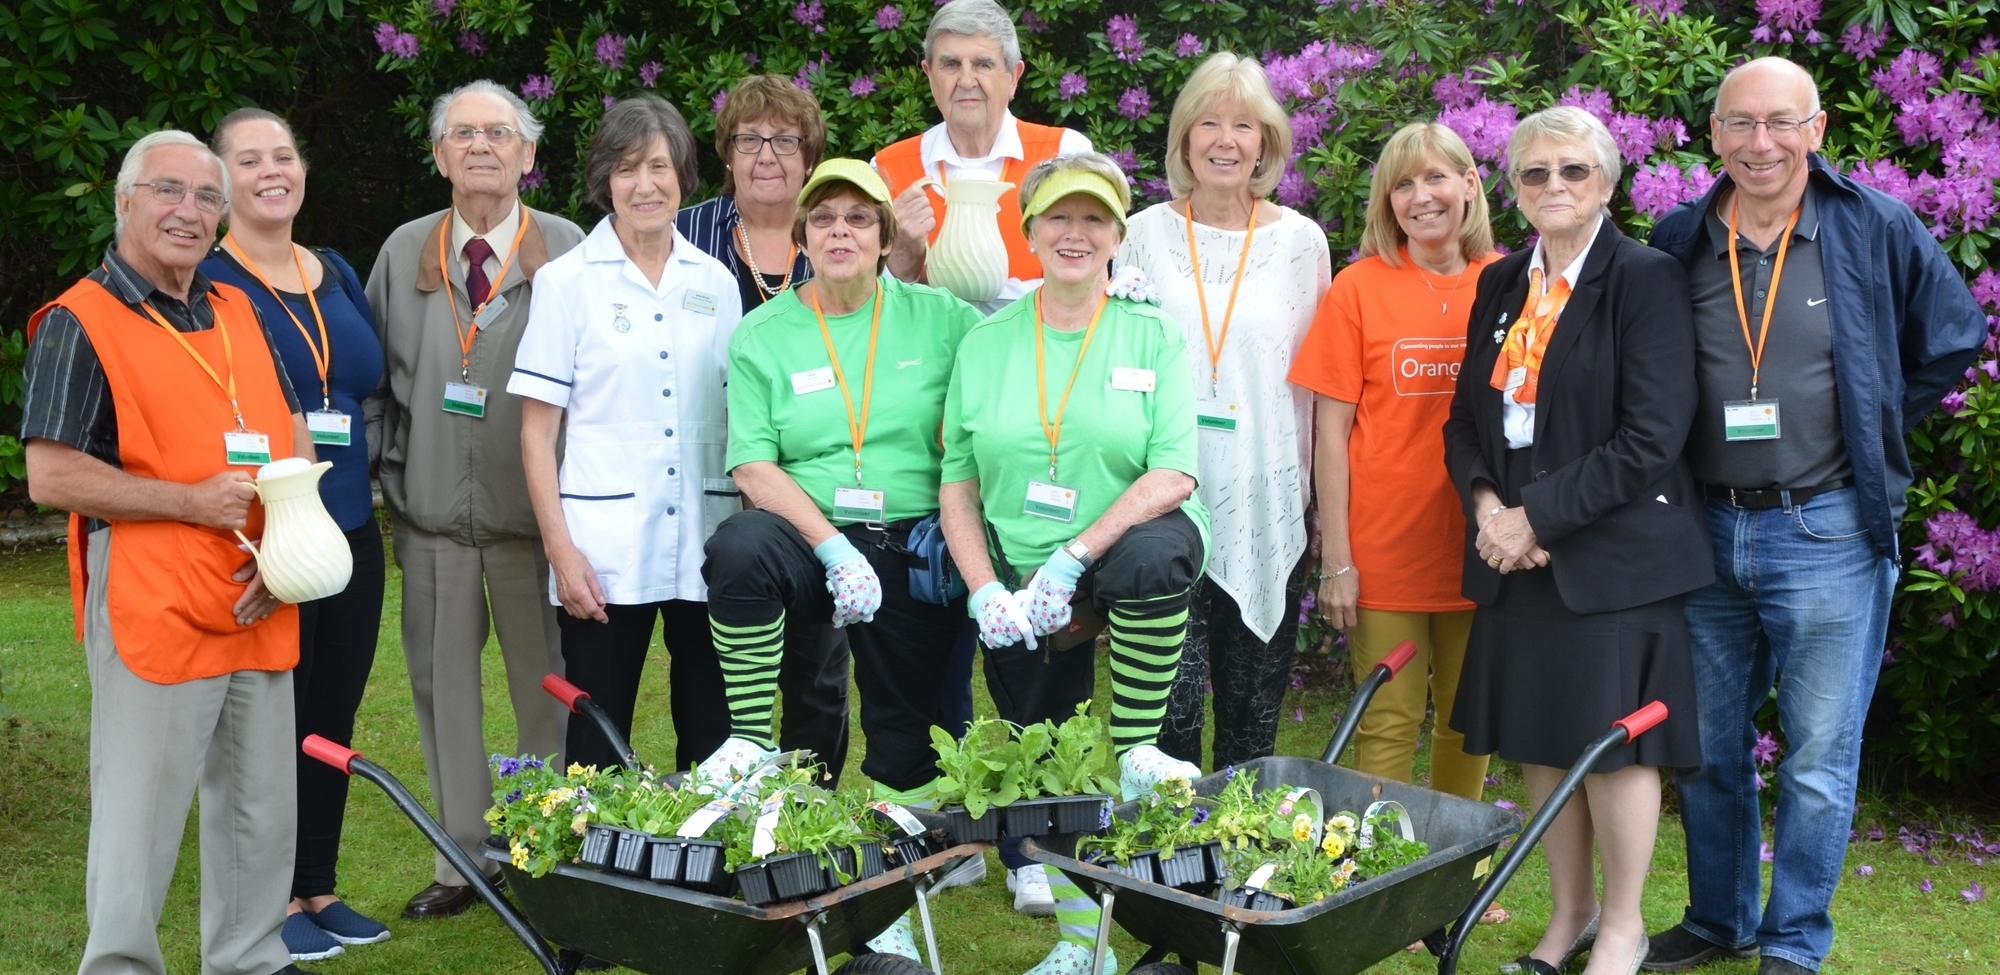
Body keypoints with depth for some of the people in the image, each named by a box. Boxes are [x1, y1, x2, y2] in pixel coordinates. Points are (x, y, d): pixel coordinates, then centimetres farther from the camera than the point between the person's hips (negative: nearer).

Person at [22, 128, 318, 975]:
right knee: (138, 819, -1)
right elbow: (51, 477, -11)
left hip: (262, 609, 6)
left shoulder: (239, 313, 14)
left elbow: (294, 435, 17)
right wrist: (191, 501, -15)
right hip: (152, 614, -6)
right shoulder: (78, 324, -5)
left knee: (263, 810, 13)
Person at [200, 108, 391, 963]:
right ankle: (271, 899, 13)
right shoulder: (207, 281, -6)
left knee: (332, 717, 12)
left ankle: (318, 887, 23)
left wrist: (362, 490, 10)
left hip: (351, 531, 6)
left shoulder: (337, 276, 12)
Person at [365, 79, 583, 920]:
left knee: (545, 686, 6)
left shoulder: (566, 251, -1)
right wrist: (390, 478, 4)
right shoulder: (403, 253, 8)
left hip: (532, 512, -3)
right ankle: (462, 859, 20)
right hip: (431, 512, 3)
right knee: (442, 684, 8)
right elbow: (374, 378, 12)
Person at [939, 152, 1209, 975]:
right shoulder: (986, 344, 6)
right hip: (1020, 587, 3)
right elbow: (956, 484, 7)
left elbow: (1174, 475, -11)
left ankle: (1136, 751, -21)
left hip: (1129, 547, -3)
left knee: (1147, 558, -37)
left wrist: (1074, 559, -21)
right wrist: (986, 590, -9)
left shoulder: (1153, 335, -1)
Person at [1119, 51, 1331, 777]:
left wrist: (1317, 491, 5)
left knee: (1254, 709, 9)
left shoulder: (1301, 241, 6)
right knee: (1170, 703, -7)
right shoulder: (1145, 236, 5)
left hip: (1266, 505, 1)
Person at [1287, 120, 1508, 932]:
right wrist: (1336, 558, -8)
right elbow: (1330, 430, -4)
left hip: (1481, 547, 3)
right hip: (1387, 549, -3)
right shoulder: (1360, 288, -3)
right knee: (1390, 723, 2)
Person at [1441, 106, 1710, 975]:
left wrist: (1539, 514, -15)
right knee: (1538, 740, 11)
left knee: (1612, 740, 2)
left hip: (1612, 556, -5)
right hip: (1516, 554, 6)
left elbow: (1652, 437, -15)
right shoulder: (1500, 285, 12)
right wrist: (1485, 500, -7)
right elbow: (1467, 416, 13)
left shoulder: (1645, 279, -7)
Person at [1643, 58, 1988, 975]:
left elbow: (1953, 340, 5)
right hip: (1706, 530, 3)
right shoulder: (1677, 242, 2)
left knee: (1818, 761, 3)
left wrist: (1870, 428, 3)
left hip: (1827, 532, -3)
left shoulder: (1877, 229, -5)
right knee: (1706, 747, 14)